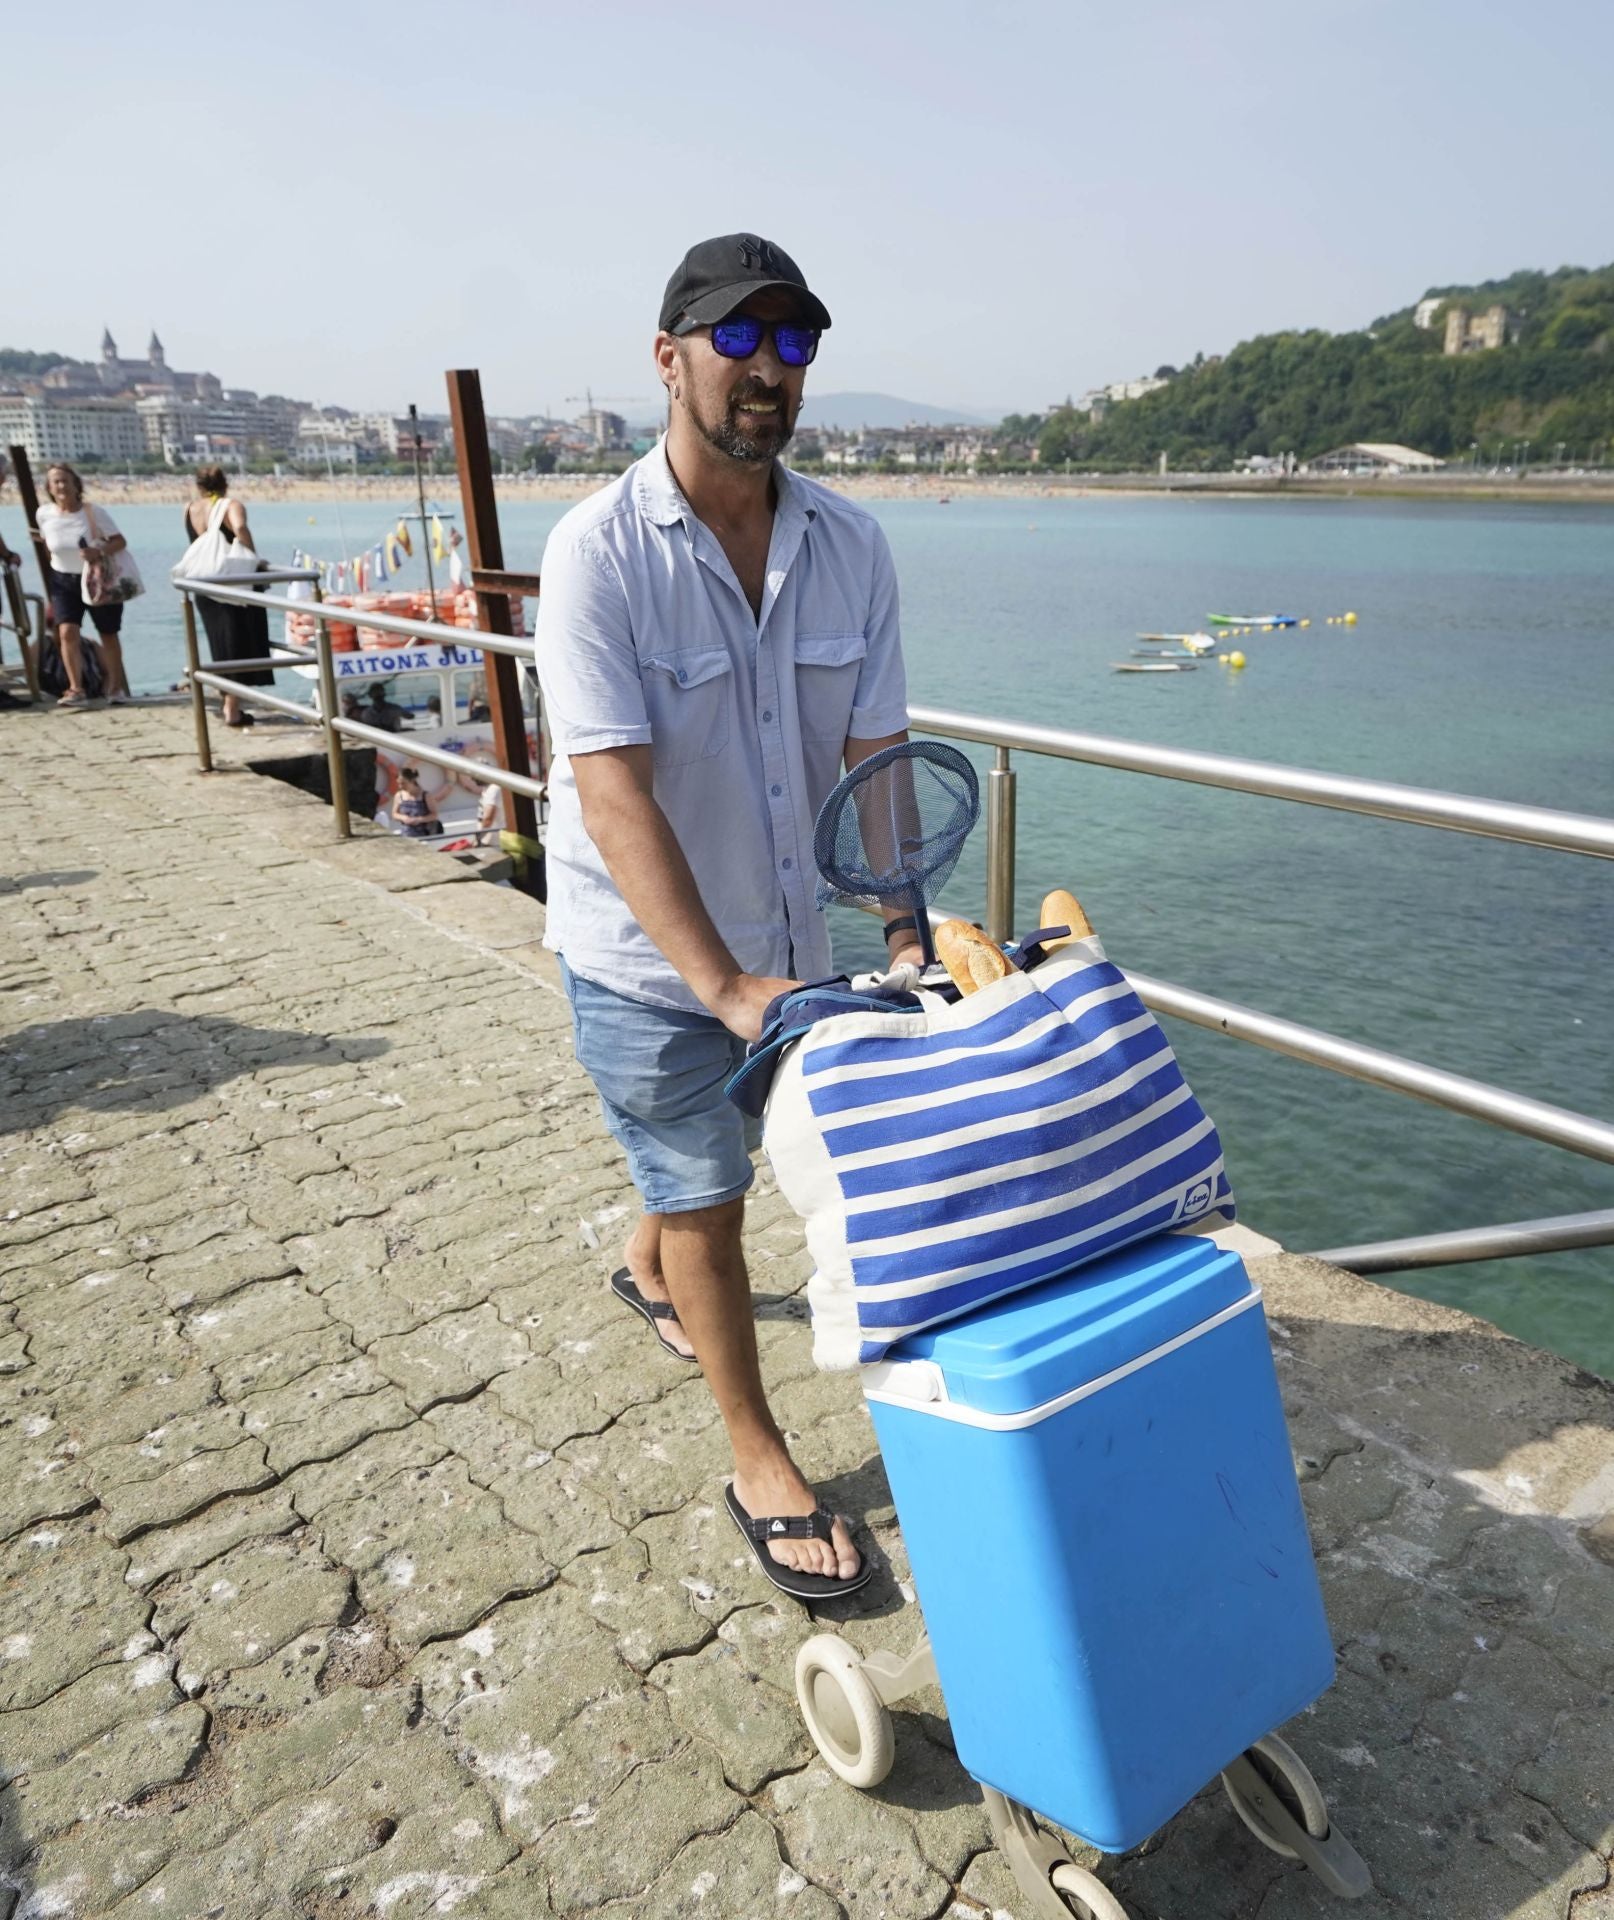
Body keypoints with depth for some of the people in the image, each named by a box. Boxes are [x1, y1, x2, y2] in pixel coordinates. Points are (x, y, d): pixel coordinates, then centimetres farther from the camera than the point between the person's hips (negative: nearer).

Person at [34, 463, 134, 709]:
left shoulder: (94, 512, -14)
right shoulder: (44, 515, -6)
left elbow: (120, 541, -14)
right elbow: (48, 547, 9)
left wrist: (100, 552, -33)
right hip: (63, 581, 1)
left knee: (109, 634, 8)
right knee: (67, 632, -15)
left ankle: (115, 688, 23)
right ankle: (76, 690, -13)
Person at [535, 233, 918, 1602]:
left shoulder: (849, 545, -6)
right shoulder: (600, 552, -20)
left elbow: (876, 754, -7)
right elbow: (614, 794, -27)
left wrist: (908, 935, -17)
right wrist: (724, 985, -35)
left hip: (784, 930, 5)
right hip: (647, 955, -5)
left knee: (712, 1154, 26)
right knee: (707, 1198, 8)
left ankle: (650, 1267, 59)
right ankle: (762, 1465, 27)